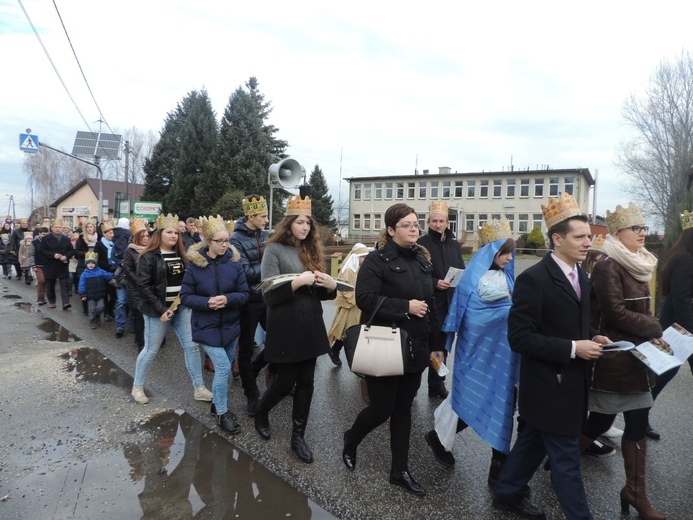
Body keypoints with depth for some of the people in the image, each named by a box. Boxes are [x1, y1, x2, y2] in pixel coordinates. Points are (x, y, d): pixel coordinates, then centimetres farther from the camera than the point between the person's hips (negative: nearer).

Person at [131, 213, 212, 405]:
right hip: (158, 310, -5)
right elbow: (143, 285, -14)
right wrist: (161, 309, -19)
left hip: (181, 307, 5)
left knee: (192, 346, 2)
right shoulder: (149, 256, -8)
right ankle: (137, 387, 27)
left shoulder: (181, 255, 10)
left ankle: (199, 388, 11)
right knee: (151, 350, 6)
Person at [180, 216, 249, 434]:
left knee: (224, 368, 15)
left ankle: (216, 403, 39)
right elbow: (185, 296, -7)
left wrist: (227, 299, -24)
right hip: (206, 326, -3)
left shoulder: (234, 262, -7)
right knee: (223, 368, -9)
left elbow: (244, 294, -4)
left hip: (230, 325, 3)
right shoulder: (195, 265, -11)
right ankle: (221, 413, 10)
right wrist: (206, 302, -23)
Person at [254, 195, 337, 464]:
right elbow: (268, 295, -14)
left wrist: (331, 286, -8)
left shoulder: (311, 250, 10)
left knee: (306, 383, 10)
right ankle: (260, 413, 37)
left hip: (310, 327, 5)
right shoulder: (274, 250, -7)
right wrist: (297, 282, -24)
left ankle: (298, 436, 26)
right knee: (285, 382, 6)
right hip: (285, 329, -5)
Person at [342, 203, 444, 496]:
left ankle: (400, 471, 29)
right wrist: (405, 306, -23)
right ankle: (350, 441, 35)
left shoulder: (422, 260, 10)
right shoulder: (378, 259, -11)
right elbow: (365, 299, -21)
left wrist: (435, 346, 13)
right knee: (382, 409, 4)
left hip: (415, 348, 6)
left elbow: (431, 305, 14)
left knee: (403, 409, 14)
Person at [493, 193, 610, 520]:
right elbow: (519, 337, -23)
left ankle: (507, 493, 41)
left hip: (571, 382, 9)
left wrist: (590, 340, -2)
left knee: (534, 442, 22)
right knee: (565, 458, 4)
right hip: (549, 385, -9)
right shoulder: (534, 279, -20)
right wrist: (572, 349, -23)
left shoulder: (581, 277, 8)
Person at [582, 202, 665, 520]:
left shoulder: (639, 266, 12)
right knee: (599, 423, 4)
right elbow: (617, 314, -20)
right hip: (614, 362, -8)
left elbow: (640, 311, 16)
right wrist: (657, 329, -10)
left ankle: (636, 492, 25)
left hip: (637, 359, 8)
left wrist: (652, 334, -1)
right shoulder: (607, 268, -15)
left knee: (637, 427, 12)